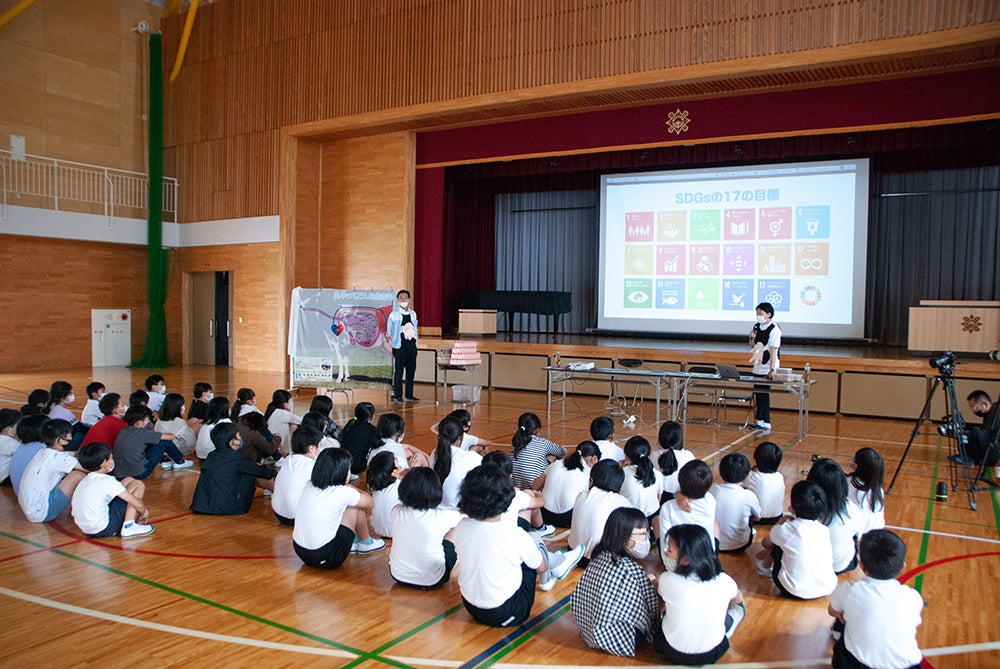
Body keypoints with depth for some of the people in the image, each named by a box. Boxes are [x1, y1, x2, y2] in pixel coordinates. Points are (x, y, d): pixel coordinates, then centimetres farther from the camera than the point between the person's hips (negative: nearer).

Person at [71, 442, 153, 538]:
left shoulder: (86, 480, 10)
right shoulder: (108, 482, -16)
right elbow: (138, 504, -18)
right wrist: (143, 513, 8)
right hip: (103, 530, -9)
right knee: (138, 485, -4)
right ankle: (128, 527, -9)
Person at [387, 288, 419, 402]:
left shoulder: (413, 314, 13)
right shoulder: (394, 314, -1)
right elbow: (389, 330, 3)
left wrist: (415, 343, 13)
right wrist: (388, 337, -12)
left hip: (411, 345, 5)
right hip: (399, 346, -5)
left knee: (411, 370, 8)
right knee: (399, 371, -3)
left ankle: (409, 394, 17)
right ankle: (397, 396, 3)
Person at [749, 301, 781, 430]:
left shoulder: (774, 329, -12)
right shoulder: (757, 327, 9)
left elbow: (773, 350, -16)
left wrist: (771, 370, -20)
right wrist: (752, 338, -3)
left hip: (767, 369, -7)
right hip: (757, 368, 7)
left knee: (763, 395, -5)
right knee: (757, 395, 9)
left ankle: (764, 423, 1)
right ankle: (759, 421, 17)